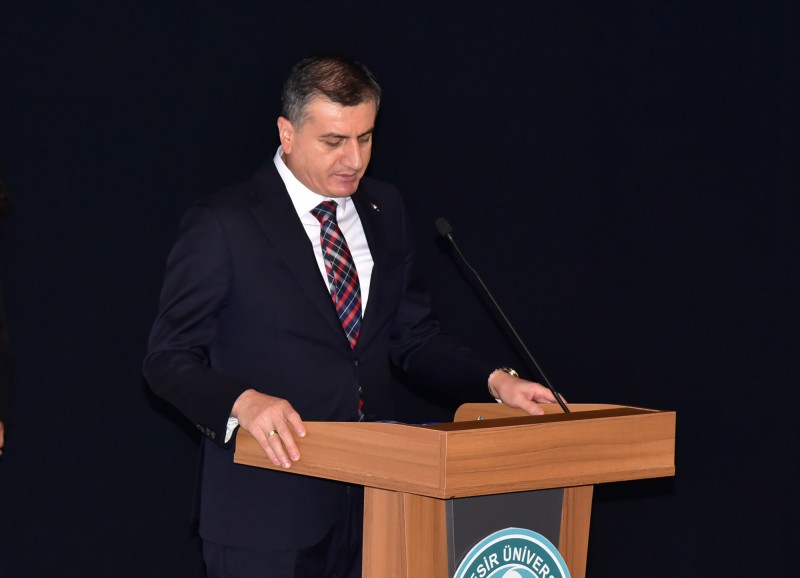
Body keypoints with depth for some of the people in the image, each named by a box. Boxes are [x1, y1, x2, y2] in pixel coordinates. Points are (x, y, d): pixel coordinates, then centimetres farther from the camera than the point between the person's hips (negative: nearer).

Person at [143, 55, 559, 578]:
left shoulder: (384, 210, 9)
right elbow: (169, 358, -8)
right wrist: (243, 402, -27)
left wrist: (494, 380, -2)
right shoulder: (223, 225, -9)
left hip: (375, 500, 5)